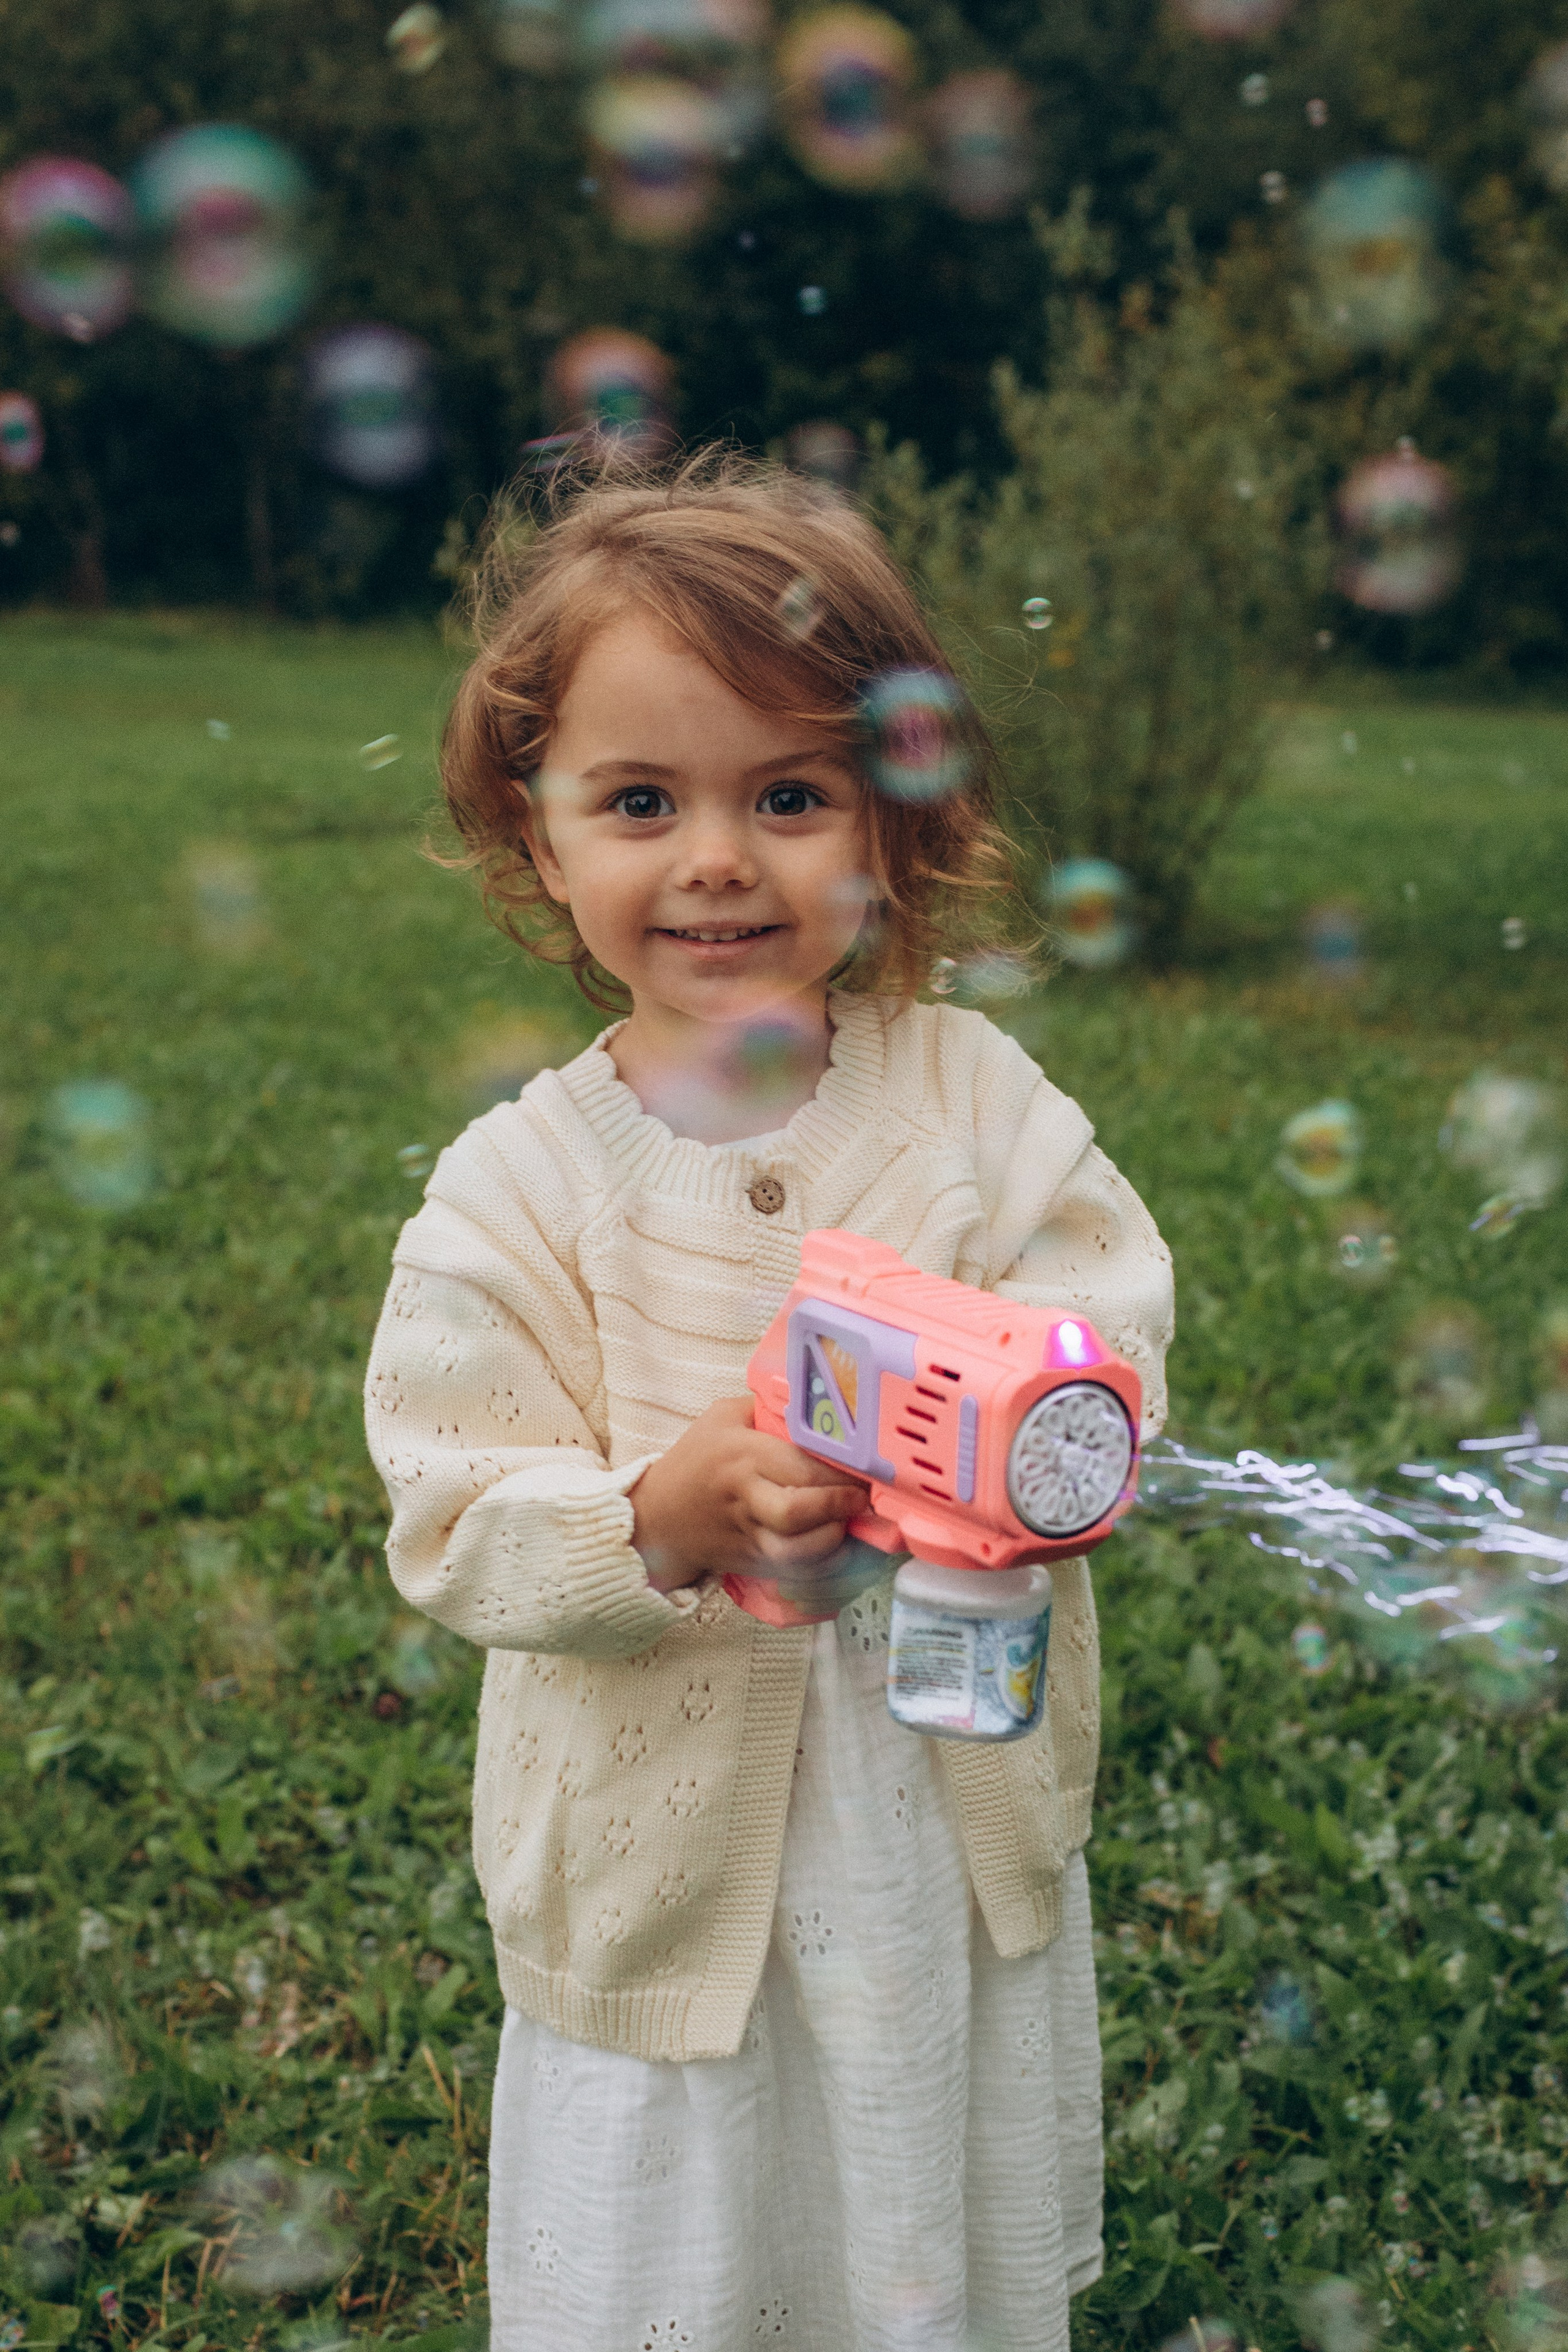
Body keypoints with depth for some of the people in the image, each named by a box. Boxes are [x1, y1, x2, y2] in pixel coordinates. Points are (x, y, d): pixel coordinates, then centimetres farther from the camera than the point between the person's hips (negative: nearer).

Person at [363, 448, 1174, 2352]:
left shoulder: (978, 1098, -7)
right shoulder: (518, 1185, -13)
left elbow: (1118, 1358, -7)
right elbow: (456, 1534, -14)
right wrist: (665, 1519, -32)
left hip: (966, 1822, 2)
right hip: (669, 1854, -2)